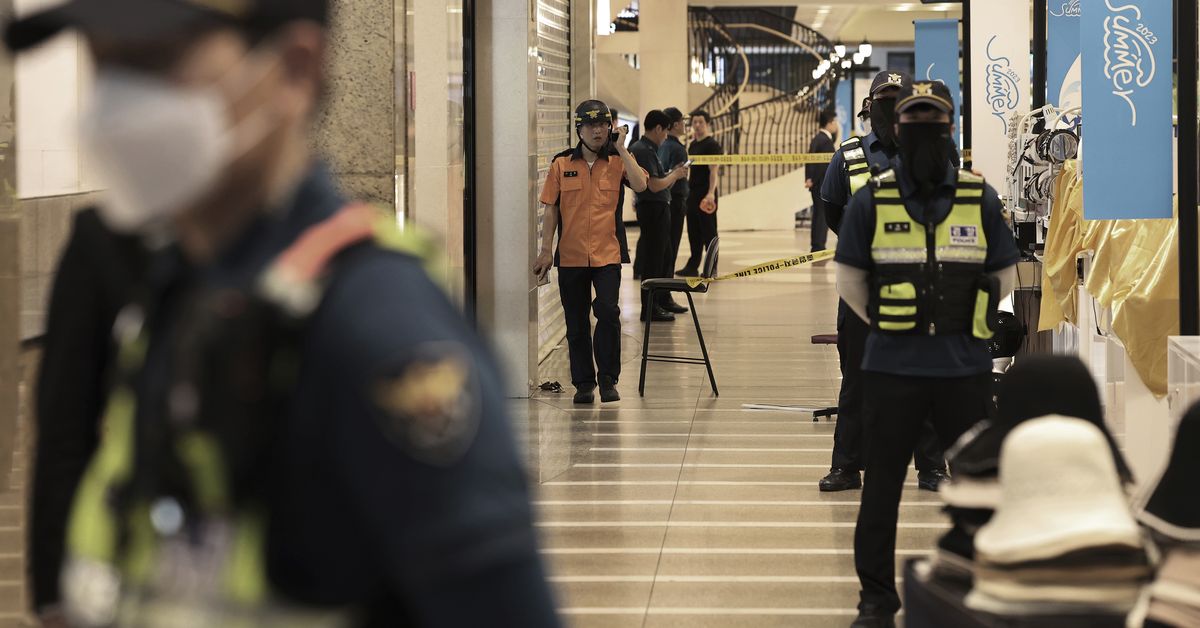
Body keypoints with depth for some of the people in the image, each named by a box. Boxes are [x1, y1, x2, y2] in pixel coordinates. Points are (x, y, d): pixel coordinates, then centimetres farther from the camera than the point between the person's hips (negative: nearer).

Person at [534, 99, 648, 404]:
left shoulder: (618, 160, 3)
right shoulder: (561, 164, 4)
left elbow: (640, 184, -16)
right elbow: (551, 208, 6)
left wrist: (621, 149, -13)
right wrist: (545, 250, 1)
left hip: (607, 254, -1)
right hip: (570, 256, 2)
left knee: (608, 311, -16)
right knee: (576, 322, 7)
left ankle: (608, 379, -2)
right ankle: (583, 383, 19)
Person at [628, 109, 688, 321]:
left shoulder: (648, 149, 15)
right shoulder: (644, 151, -18)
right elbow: (654, 185, -24)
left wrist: (672, 174, 12)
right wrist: (675, 175, -10)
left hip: (658, 209, 11)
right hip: (653, 208, -11)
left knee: (663, 256, 19)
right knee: (653, 259, -4)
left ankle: (663, 302, 29)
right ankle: (650, 309, 1)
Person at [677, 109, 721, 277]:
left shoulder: (712, 145, -8)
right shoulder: (693, 145, 15)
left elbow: (713, 170, -15)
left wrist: (711, 193, -24)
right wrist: (686, 188, 18)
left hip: (706, 195, -8)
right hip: (692, 193, 8)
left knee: (708, 232, -4)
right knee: (693, 232, 10)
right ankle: (692, 266, 14)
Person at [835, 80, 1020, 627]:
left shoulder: (981, 199, 3)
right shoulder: (871, 201, 1)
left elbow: (1004, 275, 10)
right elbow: (849, 280, 7)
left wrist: (973, 326, 6)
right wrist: (887, 326, 4)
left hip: (966, 369, 1)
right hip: (891, 370, -1)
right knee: (881, 486, 5)